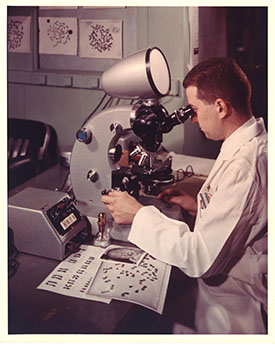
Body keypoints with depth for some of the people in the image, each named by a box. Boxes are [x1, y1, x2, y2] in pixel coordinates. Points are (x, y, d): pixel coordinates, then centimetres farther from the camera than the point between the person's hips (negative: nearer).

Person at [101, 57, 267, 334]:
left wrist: (139, 215, -19)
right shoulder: (255, 142, 3)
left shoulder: (243, 166, -29)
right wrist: (202, 207, 6)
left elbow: (202, 258, -28)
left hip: (230, 313, -9)